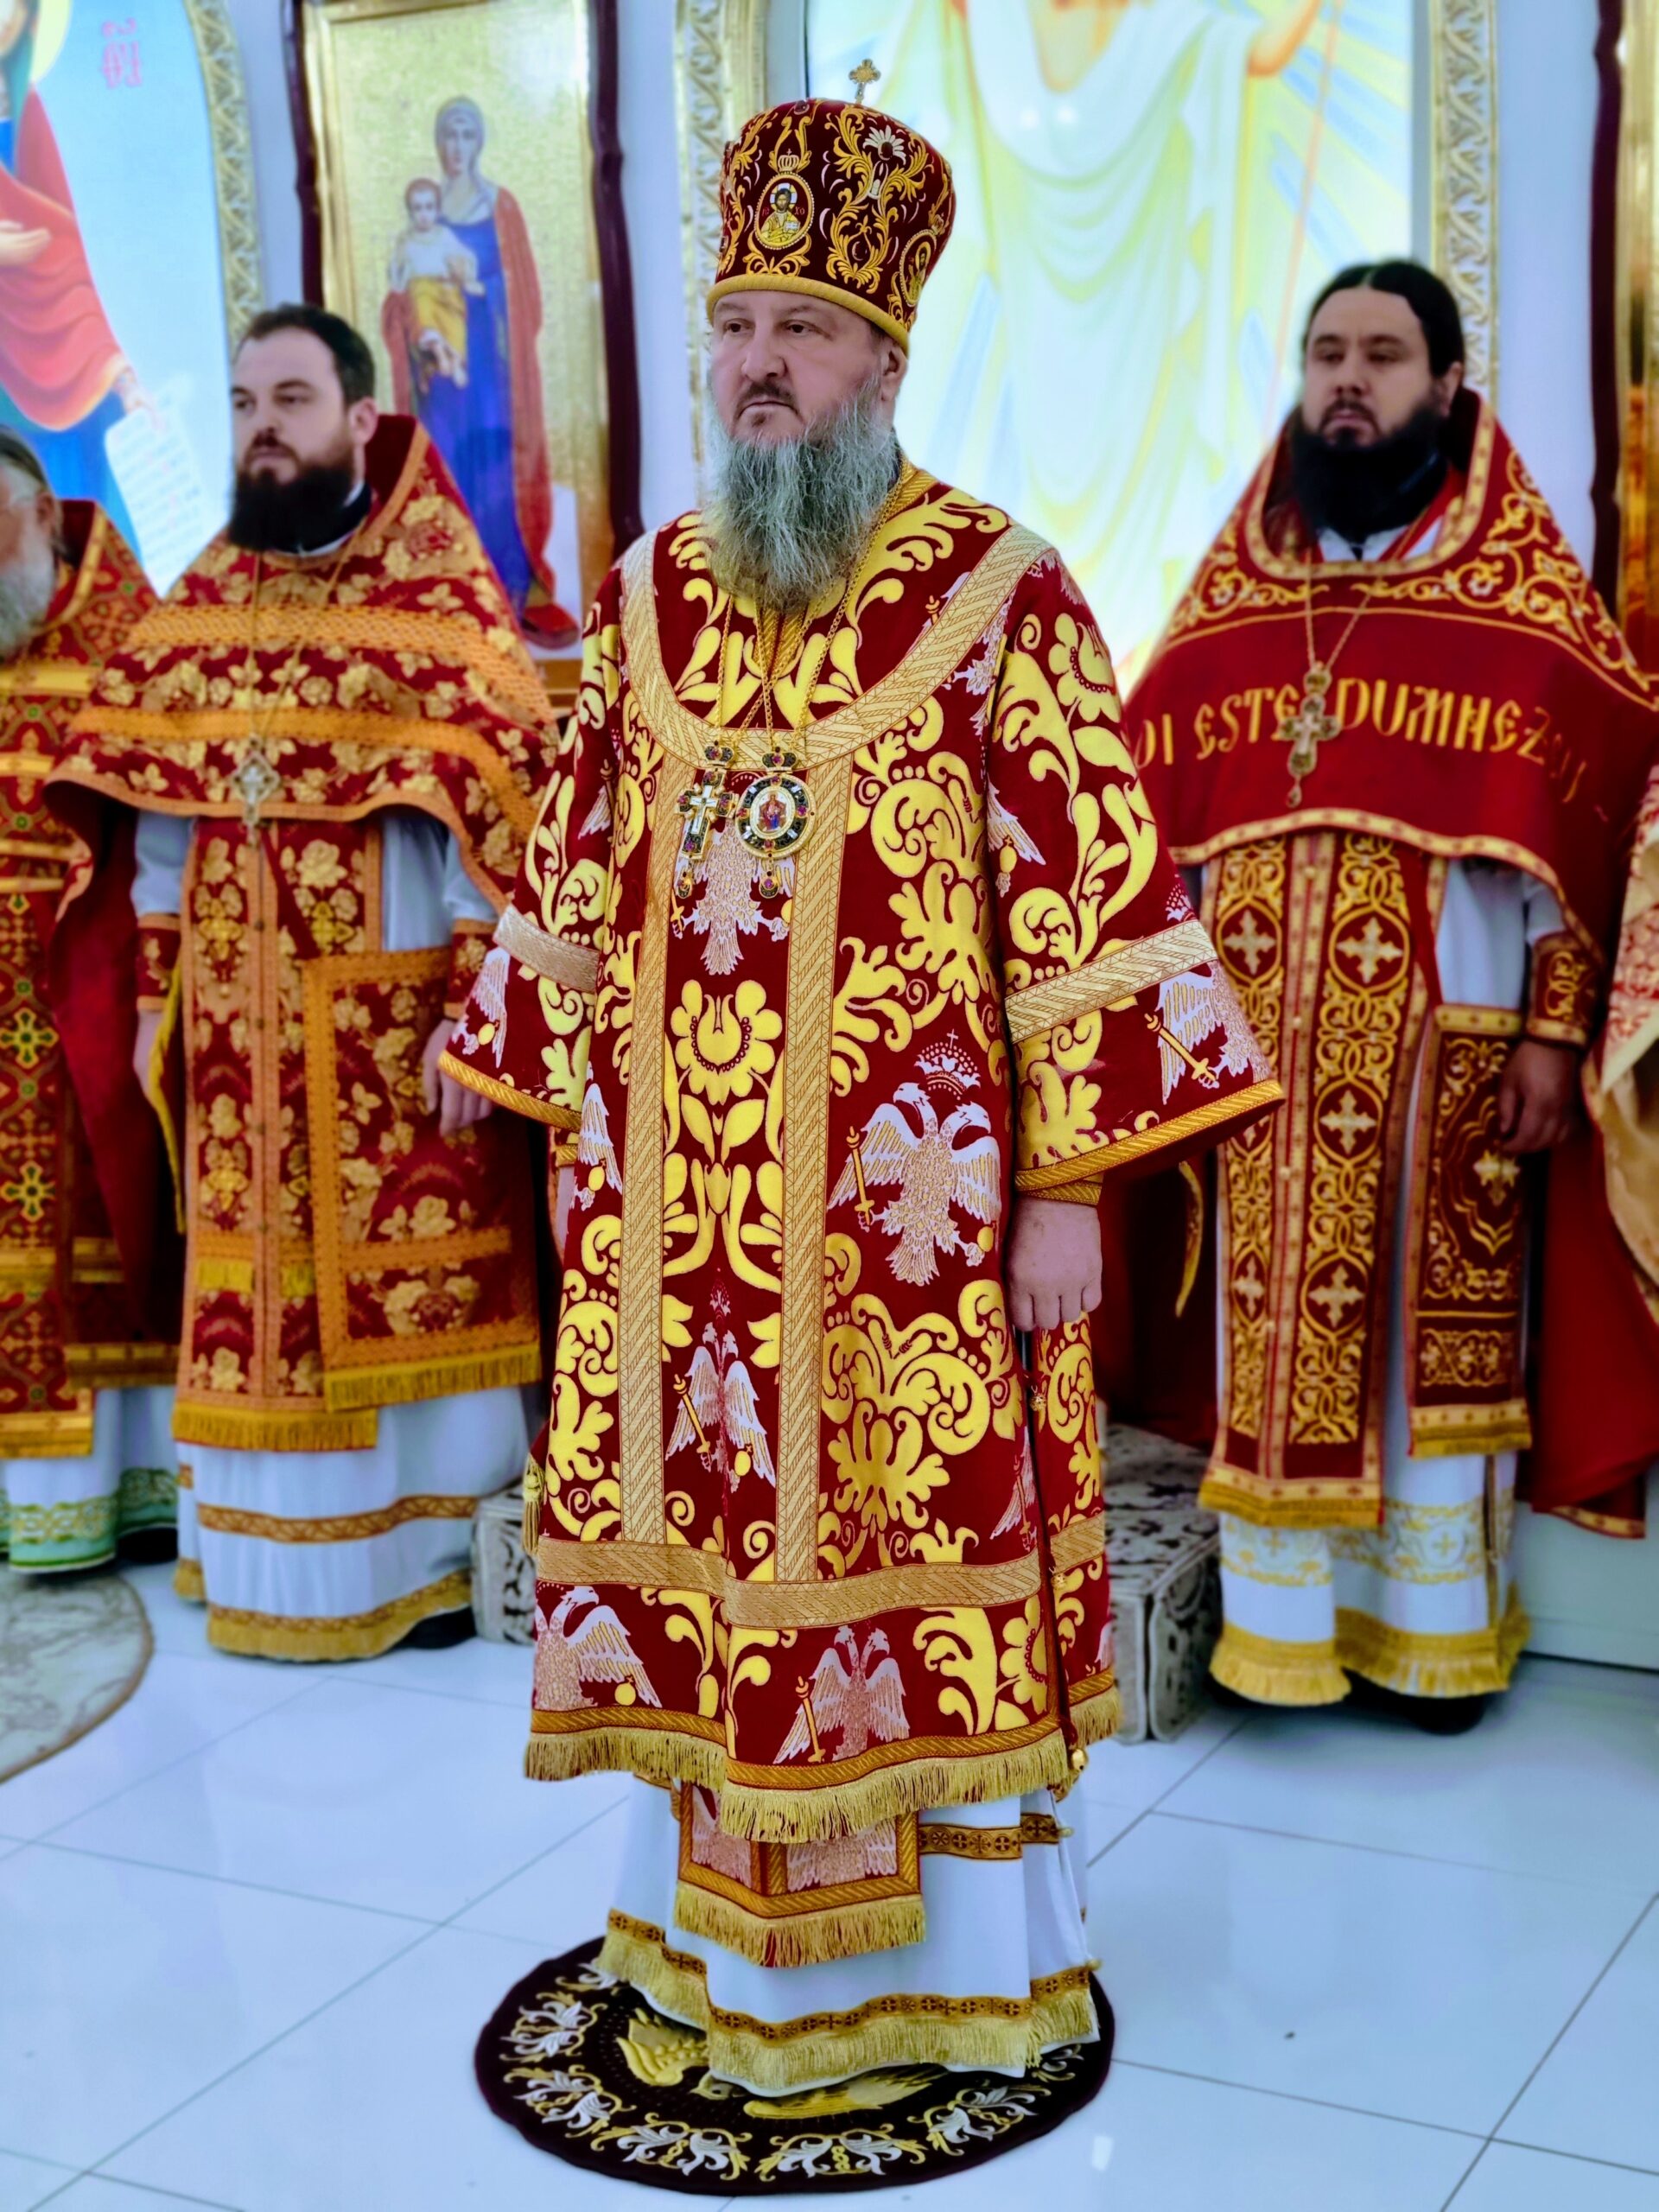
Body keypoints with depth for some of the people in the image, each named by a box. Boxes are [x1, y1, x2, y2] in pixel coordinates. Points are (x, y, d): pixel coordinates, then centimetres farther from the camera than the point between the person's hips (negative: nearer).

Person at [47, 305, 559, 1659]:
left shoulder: (441, 596, -6)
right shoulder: (200, 602, 11)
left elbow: (495, 816, -10)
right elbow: (157, 811, 13)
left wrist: (471, 1013, -16)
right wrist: (156, 994, 10)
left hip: (390, 1020, -5)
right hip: (234, 1025, 5)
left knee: (401, 1279, 1)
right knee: (251, 1283, 10)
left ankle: (430, 1551, 15)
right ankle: (270, 1556, 23)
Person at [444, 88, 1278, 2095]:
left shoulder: (1001, 597, -6)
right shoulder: (649, 597, 10)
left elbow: (1090, 902, -8)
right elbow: (580, 882, 15)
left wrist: (1066, 1186, -10)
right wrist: (576, 1136, 13)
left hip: (907, 1212, -4)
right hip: (677, 1208, 5)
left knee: (926, 1552, 4)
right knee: (702, 1541, 11)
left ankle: (957, 1946, 22)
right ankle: (721, 1922, 29)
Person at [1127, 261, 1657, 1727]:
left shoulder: (1520, 589, 0)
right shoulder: (1234, 582, 9)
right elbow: (1155, 793, 10)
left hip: (1442, 1032, -3)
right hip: (1260, 1034, 3)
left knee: (1432, 1323, 5)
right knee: (1278, 1318, 7)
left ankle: (1438, 1622, 19)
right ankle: (1279, 1611, 20)